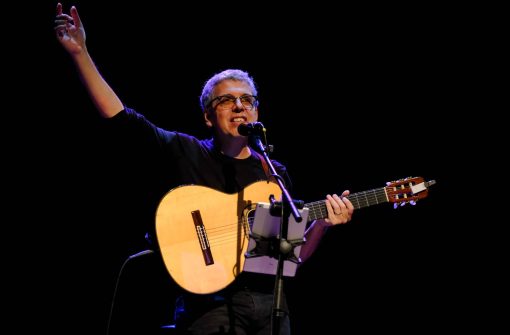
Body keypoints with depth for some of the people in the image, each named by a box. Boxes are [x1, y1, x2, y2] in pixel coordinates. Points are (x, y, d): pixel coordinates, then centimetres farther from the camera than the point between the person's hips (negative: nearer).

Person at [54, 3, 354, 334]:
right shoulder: (184, 153, 5)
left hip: (268, 304, 4)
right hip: (208, 303, -4)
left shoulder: (276, 173, 14)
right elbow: (121, 117, -4)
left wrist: (322, 224, -5)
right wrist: (81, 53, -10)